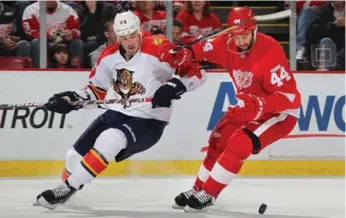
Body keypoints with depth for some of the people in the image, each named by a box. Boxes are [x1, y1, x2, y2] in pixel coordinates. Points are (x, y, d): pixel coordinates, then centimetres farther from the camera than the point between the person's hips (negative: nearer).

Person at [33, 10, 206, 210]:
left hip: (148, 121, -6)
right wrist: (71, 99, -3)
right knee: (77, 155, 3)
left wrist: (173, 87, -34)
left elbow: (196, 73, -18)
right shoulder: (110, 57, -1)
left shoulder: (158, 49, -20)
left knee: (108, 141, -32)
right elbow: (97, 89, 14)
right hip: (117, 113, 7)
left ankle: (68, 188, -20)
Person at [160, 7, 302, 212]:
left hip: (281, 111, -8)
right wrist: (182, 53, -26)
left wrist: (260, 106, -46)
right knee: (218, 141, 10)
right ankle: (198, 189, 29)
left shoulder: (270, 51, -31)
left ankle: (208, 194, -10)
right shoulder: (227, 44, -12)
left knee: (240, 145, -21)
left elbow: (289, 95, -32)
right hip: (250, 106, 8)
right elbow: (201, 50, -3)